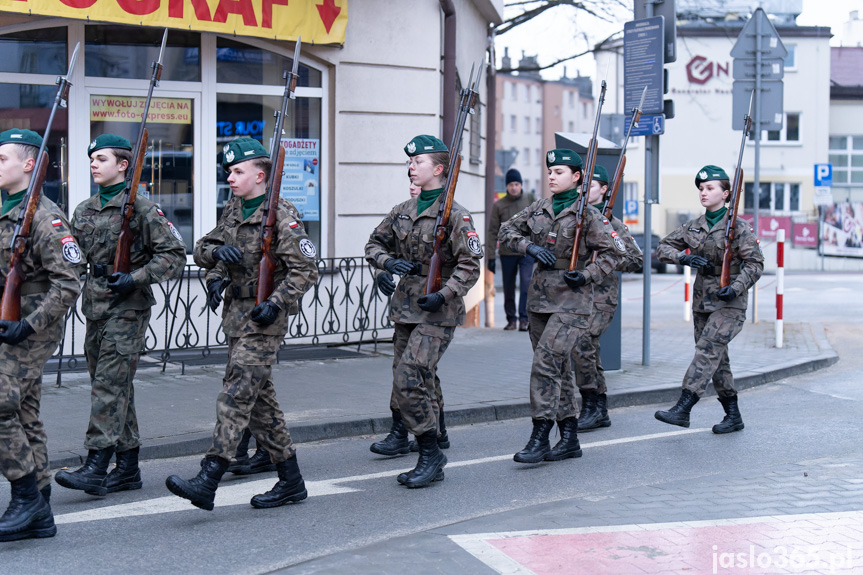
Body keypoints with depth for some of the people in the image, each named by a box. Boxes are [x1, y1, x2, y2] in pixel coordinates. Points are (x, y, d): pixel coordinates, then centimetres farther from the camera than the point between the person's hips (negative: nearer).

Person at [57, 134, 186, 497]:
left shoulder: (142, 209, -5)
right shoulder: (83, 212, 14)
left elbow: (174, 256, -7)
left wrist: (136, 278, -17)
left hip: (127, 310, -7)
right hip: (95, 309, 7)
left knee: (110, 385, -12)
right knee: (116, 389, 10)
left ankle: (96, 468, -13)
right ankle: (128, 469, 16)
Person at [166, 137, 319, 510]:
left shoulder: (281, 216, -10)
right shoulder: (232, 211, 14)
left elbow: (305, 270, -13)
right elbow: (202, 249, 18)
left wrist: (276, 303, -23)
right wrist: (217, 253, -4)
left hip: (264, 319, -9)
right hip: (236, 314, 9)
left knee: (237, 394, -14)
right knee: (260, 399, 11)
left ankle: (207, 482, -19)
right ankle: (291, 481, 19)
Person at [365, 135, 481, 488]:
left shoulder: (455, 214, -11)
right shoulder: (402, 211, 10)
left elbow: (470, 264, -15)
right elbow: (375, 243, 19)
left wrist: (444, 295, -25)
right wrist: (387, 263, -3)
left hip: (437, 312, -7)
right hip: (405, 305, 7)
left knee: (411, 378, -16)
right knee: (404, 375, 18)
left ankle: (431, 456, -10)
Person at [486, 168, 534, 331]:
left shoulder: (529, 199, 2)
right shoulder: (499, 205, 1)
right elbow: (493, 232, 2)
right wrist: (490, 256, -1)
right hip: (507, 253, 1)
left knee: (526, 284, -14)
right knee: (508, 289, 8)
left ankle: (523, 318, -10)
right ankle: (511, 319, 20)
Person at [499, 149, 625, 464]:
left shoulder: (588, 215, -5)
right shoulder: (539, 208, 10)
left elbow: (612, 252, -2)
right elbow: (508, 230, 13)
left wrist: (587, 276, -14)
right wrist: (530, 247, -4)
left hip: (572, 300, -6)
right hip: (540, 297, 6)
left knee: (546, 362, -16)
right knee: (558, 368, 11)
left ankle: (539, 439, -12)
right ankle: (569, 439, 19)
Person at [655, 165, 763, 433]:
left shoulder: (738, 227, -7)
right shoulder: (693, 227, 9)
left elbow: (755, 263, -8)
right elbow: (663, 247, 11)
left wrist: (736, 287, -22)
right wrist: (685, 257, -9)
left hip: (729, 303, -6)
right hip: (702, 300, 6)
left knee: (707, 350, -18)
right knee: (717, 359, 9)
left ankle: (682, 409, -24)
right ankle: (733, 416, 19)